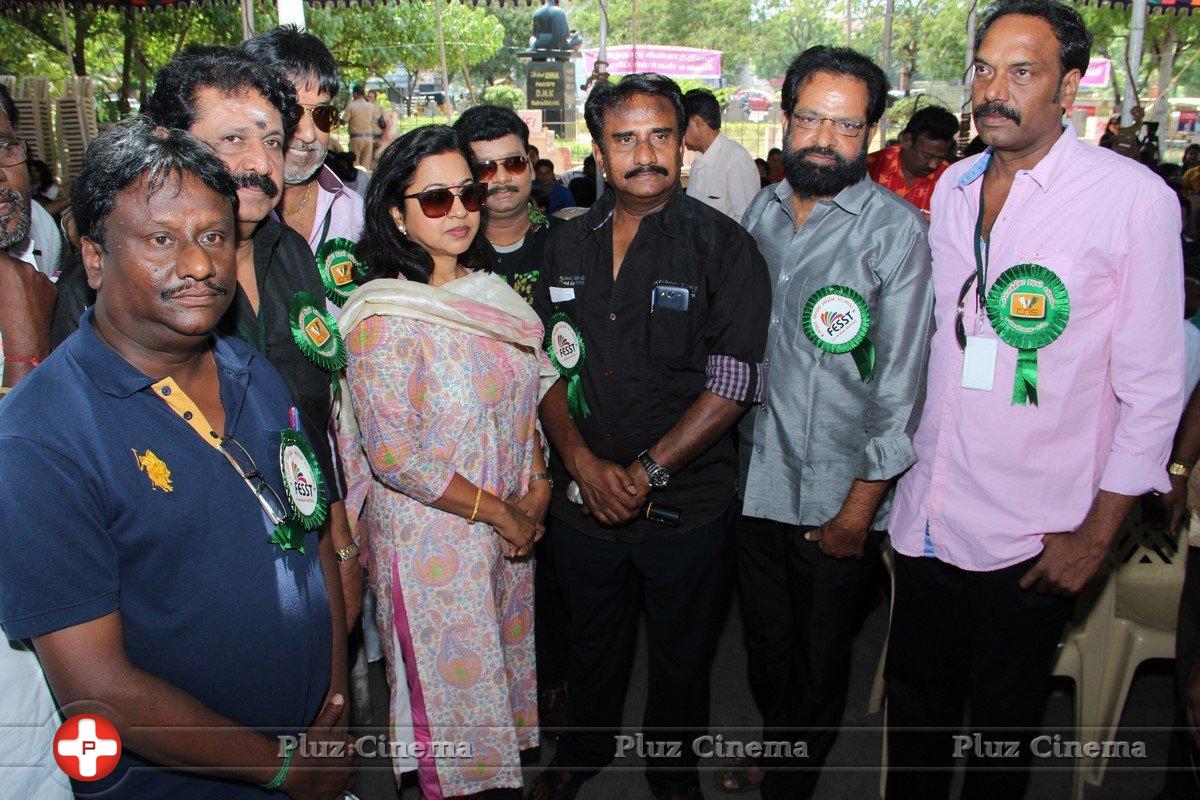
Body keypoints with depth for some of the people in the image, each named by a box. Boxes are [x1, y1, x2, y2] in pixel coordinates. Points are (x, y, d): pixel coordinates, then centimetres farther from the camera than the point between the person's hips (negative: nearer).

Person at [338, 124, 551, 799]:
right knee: (450, 683, 11)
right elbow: (395, 457, -20)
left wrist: (538, 485, -2)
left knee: (503, 665, 22)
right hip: (431, 534, -6)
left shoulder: (490, 292, 3)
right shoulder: (385, 318, -19)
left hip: (511, 526, 7)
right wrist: (498, 510, -15)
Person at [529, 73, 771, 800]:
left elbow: (733, 384, -15)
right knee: (593, 637, 23)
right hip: (585, 496, 4)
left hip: (688, 502, -3)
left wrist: (648, 471, -17)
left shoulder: (725, 247, -10)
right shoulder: (568, 246, 4)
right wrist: (584, 462, -10)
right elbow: (549, 366, 4)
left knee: (682, 651, 16)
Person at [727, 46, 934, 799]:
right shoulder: (762, 212, 4)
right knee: (766, 639, 23)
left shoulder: (896, 230, -12)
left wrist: (862, 505, -12)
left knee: (820, 656, 15)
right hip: (756, 477, 4)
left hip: (839, 494, -4)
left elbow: (901, 379, -12)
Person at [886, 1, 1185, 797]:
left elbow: (1154, 386, -8)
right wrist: (891, 471, 13)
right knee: (914, 706, 19)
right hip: (926, 516, 5)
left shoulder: (1132, 196, -10)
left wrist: (1097, 535, -9)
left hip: (1030, 539, -4)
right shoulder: (954, 187, 6)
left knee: (1003, 730, 14)